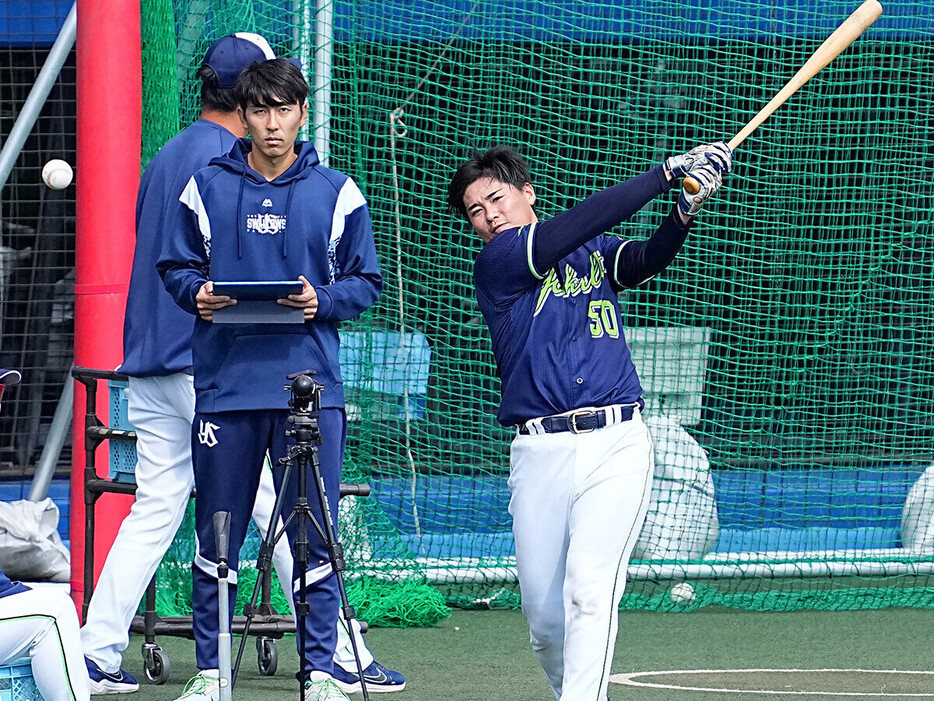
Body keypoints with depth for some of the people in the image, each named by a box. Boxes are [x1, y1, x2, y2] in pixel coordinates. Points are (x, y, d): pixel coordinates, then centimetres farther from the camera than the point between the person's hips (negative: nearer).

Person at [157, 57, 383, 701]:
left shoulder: (336, 193, 7)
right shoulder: (208, 188, 8)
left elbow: (366, 281, 9)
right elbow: (175, 265, 13)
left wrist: (323, 302, -10)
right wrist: (196, 294, -8)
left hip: (310, 385, -1)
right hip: (226, 381, 1)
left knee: (315, 537, -2)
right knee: (217, 537, 4)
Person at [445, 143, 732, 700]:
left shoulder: (596, 255, 16)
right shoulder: (497, 264, 3)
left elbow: (649, 258, -4)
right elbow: (578, 226, -9)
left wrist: (685, 212, -25)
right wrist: (669, 172, -11)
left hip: (618, 444, 0)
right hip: (540, 452, 0)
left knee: (590, 587, -16)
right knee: (543, 609, 3)